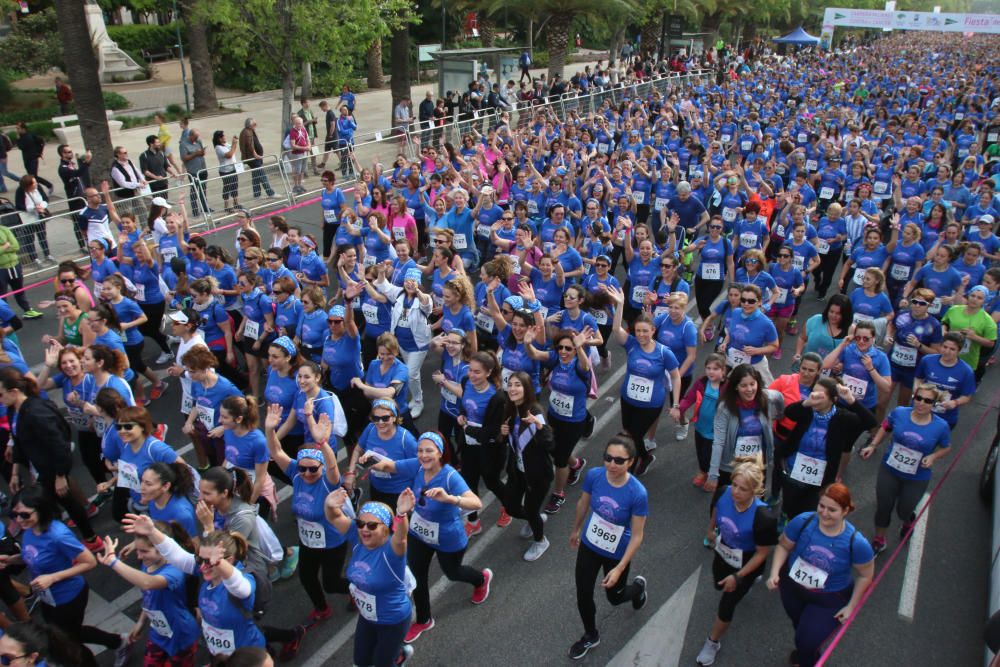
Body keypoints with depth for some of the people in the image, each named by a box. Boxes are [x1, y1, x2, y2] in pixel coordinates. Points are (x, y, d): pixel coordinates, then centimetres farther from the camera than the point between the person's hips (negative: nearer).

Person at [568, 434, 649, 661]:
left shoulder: (638, 493, -32)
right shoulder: (593, 475, -23)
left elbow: (637, 536, -21)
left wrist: (619, 568, -20)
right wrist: (575, 530, 14)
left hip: (617, 554, -3)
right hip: (589, 545, 3)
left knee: (615, 597, 21)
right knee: (583, 595, 16)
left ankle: (638, 586, 57)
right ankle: (590, 636, 46)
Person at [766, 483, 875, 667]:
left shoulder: (856, 542, -29)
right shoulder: (803, 522, -28)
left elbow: (865, 575, -12)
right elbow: (784, 546, -10)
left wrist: (851, 606, -6)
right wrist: (774, 573, -22)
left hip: (829, 599, -2)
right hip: (792, 586, 3)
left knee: (807, 643, 0)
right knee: (798, 625, 28)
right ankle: (805, 651, 64)